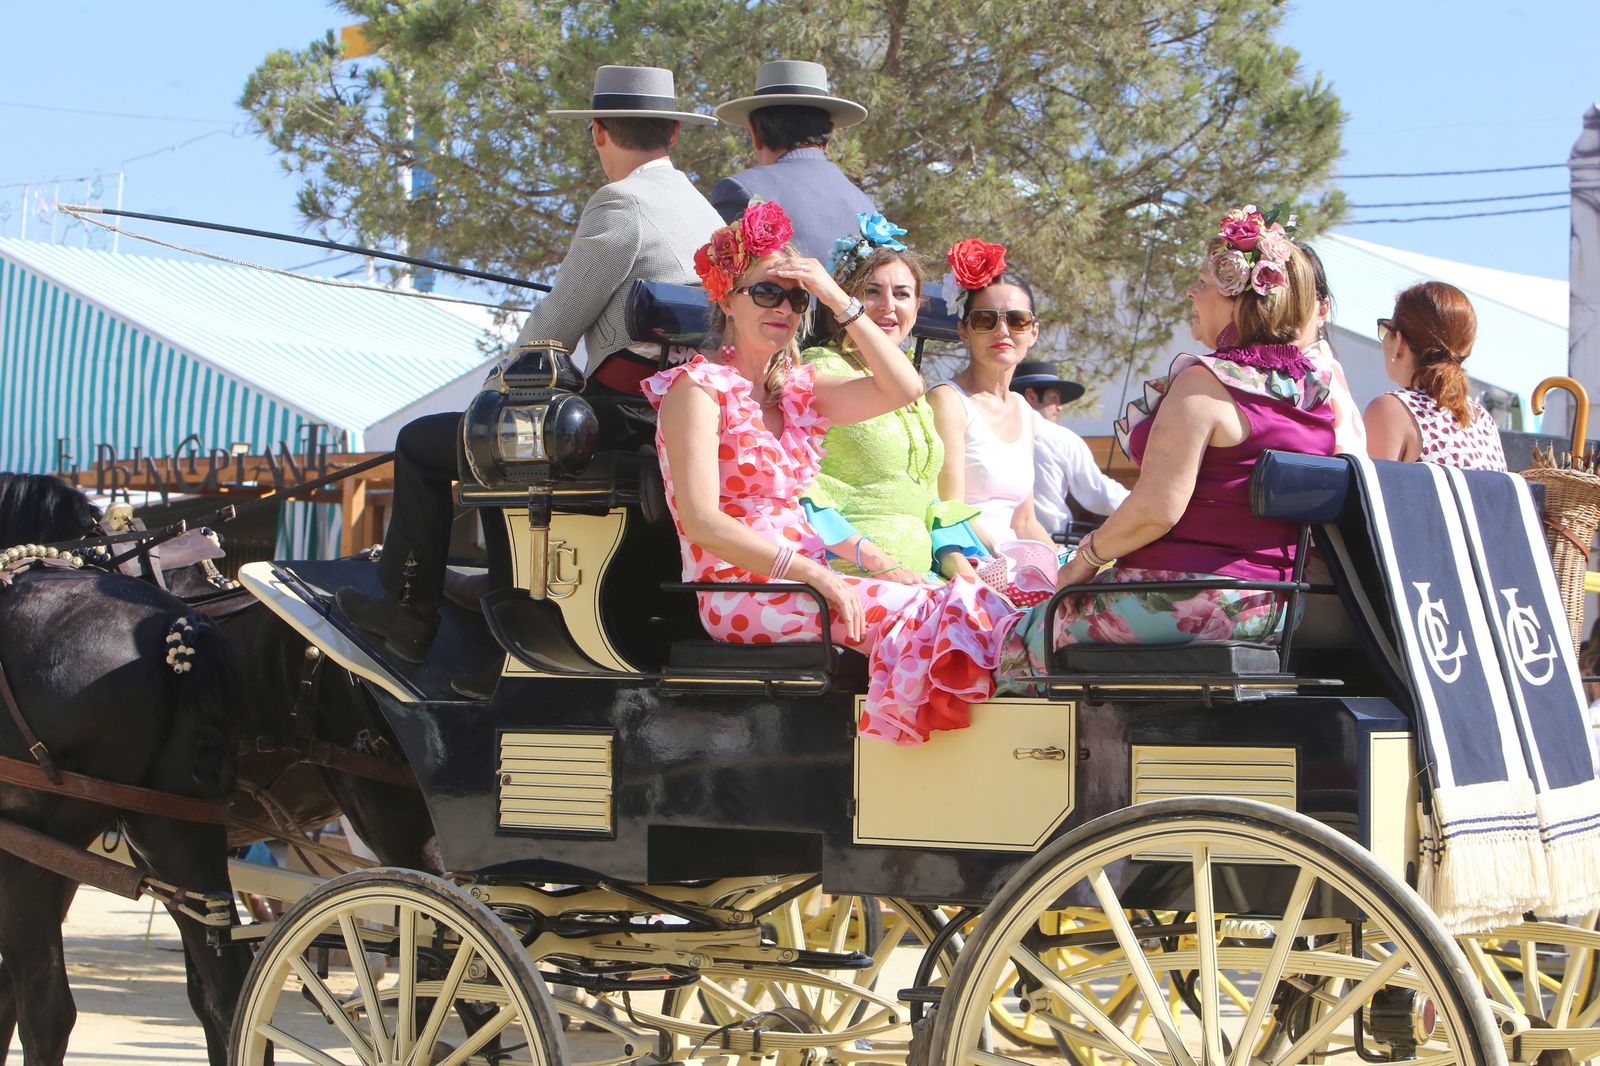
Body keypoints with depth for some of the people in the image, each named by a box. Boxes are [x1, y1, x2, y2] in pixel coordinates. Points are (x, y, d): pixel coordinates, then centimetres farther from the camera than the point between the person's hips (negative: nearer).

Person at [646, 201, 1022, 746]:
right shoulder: (698, 387, -3)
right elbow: (702, 522, -14)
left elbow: (903, 388, 6)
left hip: (800, 576, 7)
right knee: (915, 612, -23)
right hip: (738, 592, -7)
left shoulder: (796, 389, 18)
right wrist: (809, 573, -22)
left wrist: (838, 300, 1)